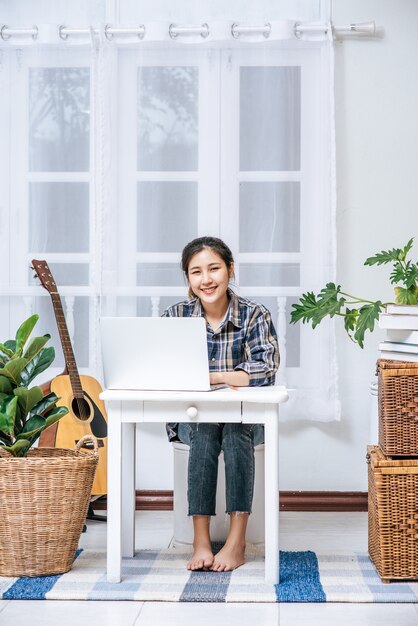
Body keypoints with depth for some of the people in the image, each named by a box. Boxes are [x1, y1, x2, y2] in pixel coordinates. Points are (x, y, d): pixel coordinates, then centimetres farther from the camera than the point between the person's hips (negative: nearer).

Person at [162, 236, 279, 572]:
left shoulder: (255, 315, -8)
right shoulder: (176, 316, -1)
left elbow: (264, 371, -22)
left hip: (245, 416, -1)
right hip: (191, 416, 1)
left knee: (236, 431, -32)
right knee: (205, 434, -31)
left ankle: (237, 542, -31)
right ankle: (201, 540, -31)